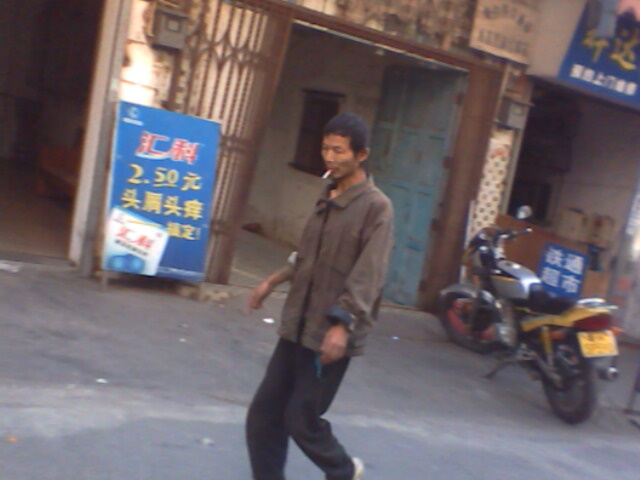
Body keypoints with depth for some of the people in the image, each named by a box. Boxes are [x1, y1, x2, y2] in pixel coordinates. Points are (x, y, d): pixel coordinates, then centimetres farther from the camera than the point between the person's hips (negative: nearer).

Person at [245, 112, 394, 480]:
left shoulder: (376, 207, -12)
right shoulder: (327, 200, 13)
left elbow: (368, 276, -20)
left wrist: (343, 325, -27)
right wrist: (274, 281, 21)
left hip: (330, 334, -7)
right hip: (297, 326, 7)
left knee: (302, 420, 1)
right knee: (264, 414, 6)